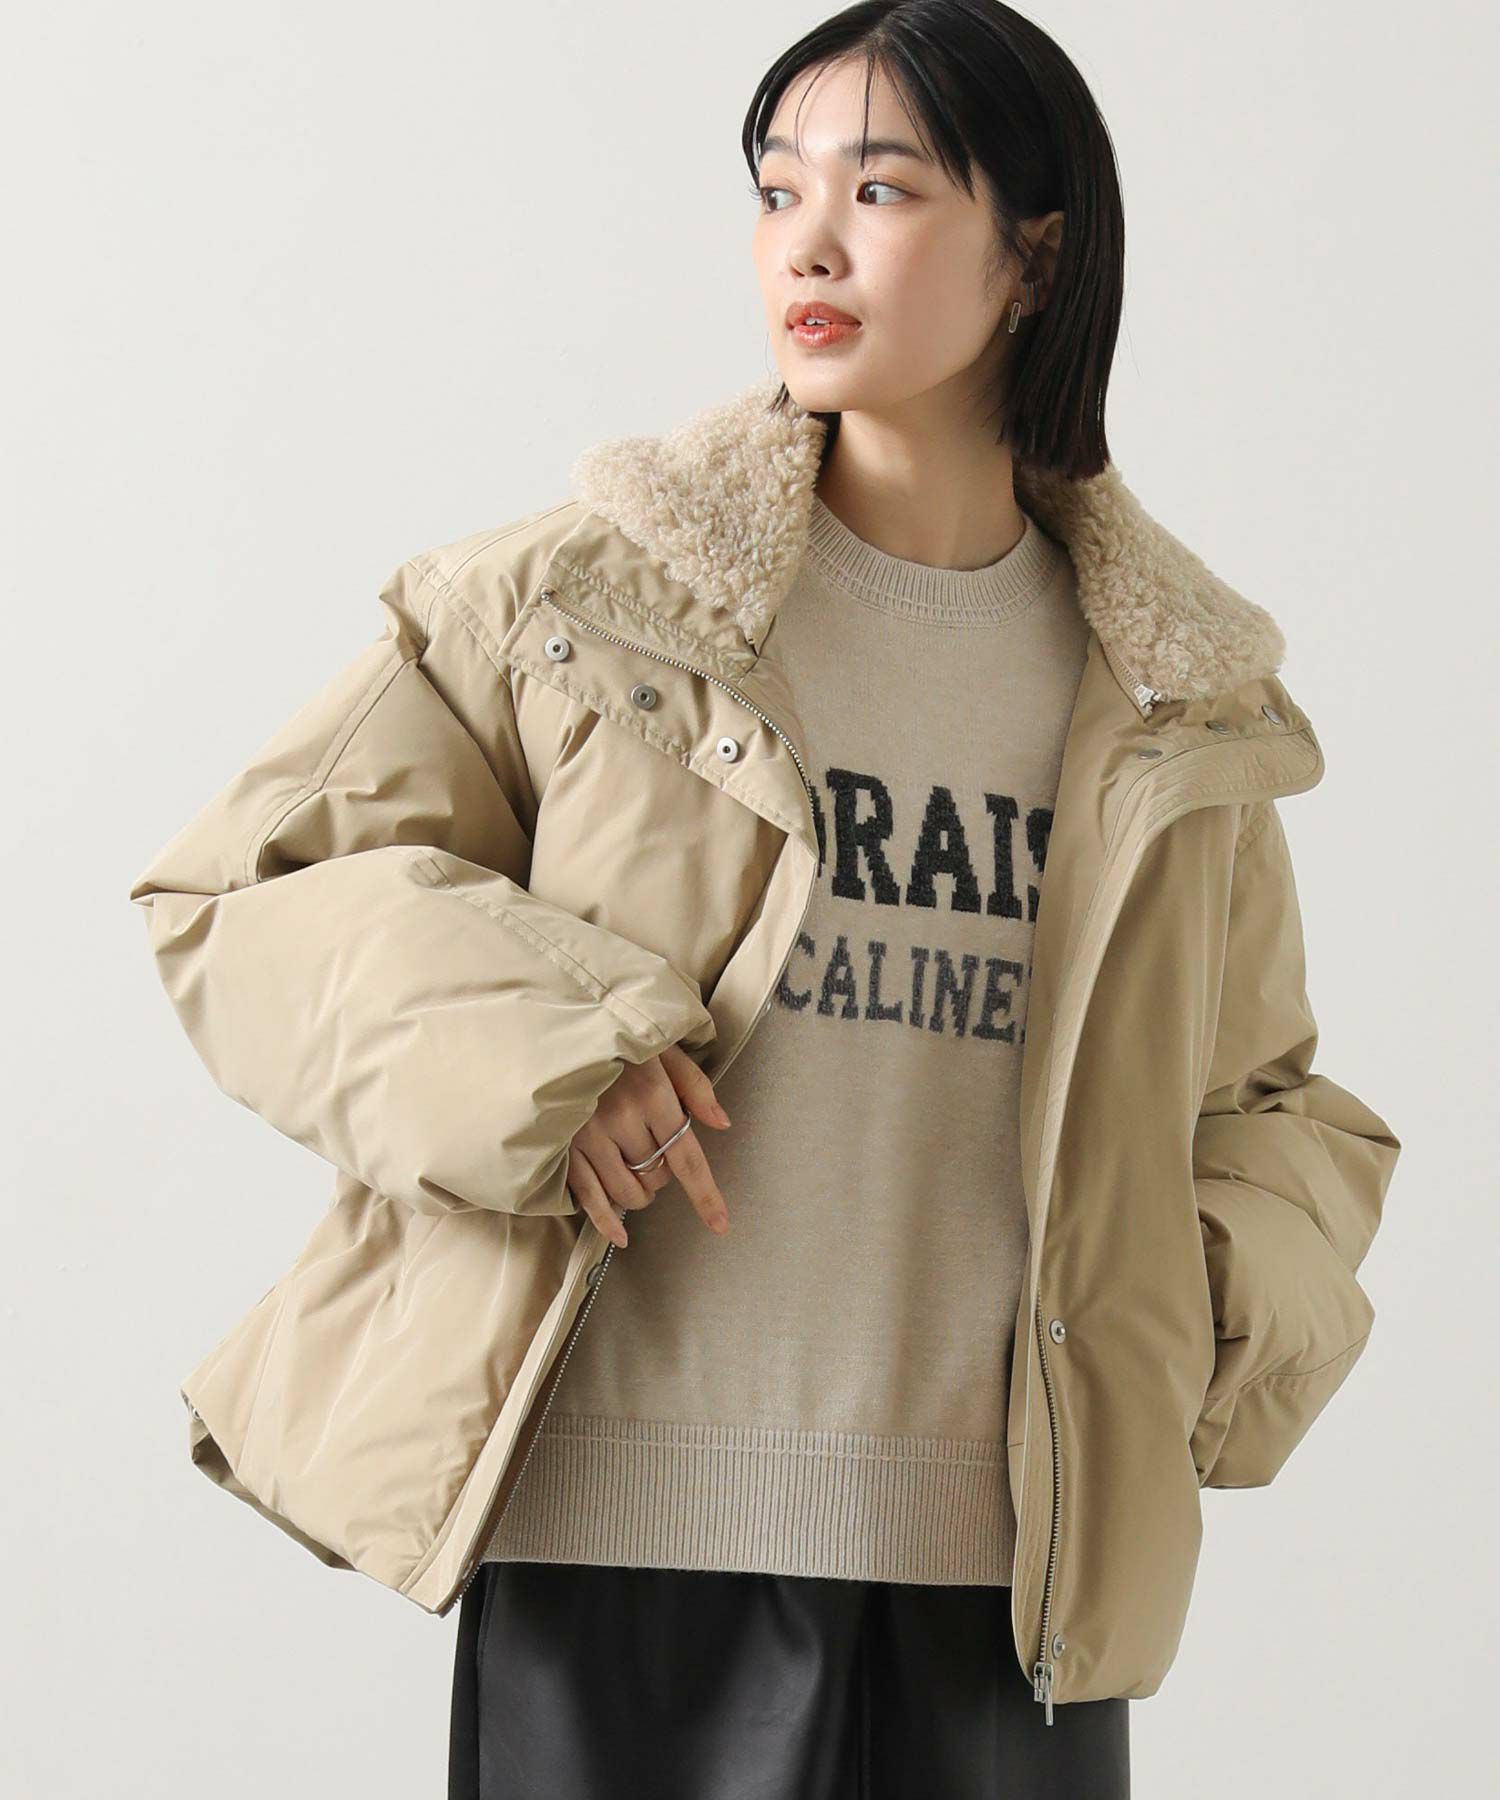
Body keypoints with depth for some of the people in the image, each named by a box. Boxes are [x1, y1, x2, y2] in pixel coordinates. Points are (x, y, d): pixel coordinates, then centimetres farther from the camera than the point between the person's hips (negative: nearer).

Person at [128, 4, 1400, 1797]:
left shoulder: (1174, 706, 9)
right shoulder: (584, 601, 2)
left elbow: (1274, 1100, 22)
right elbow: (232, 891, 3)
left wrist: (1232, 1308, 2)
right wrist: (517, 1046, -13)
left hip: (1014, 1572, 2)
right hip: (621, 1539, -2)